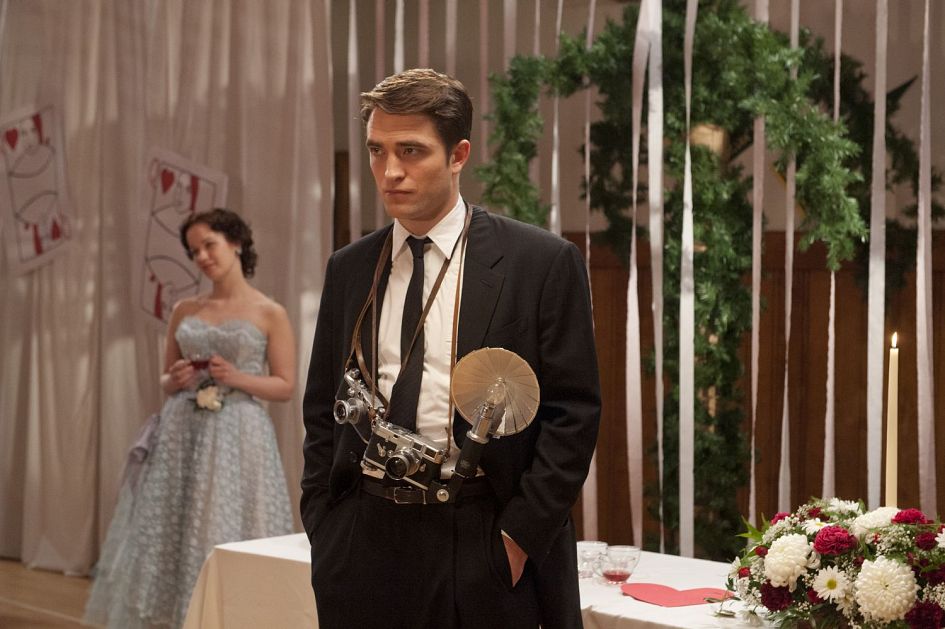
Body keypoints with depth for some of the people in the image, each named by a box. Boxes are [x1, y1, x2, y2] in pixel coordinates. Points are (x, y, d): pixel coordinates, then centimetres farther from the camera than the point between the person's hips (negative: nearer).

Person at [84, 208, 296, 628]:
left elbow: (285, 387, 0)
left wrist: (238, 378, -14)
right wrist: (175, 380, -5)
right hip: (181, 435, 4)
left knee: (227, 539, -4)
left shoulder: (270, 314, 1)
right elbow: (165, 382, 17)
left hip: (238, 438, -4)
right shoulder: (184, 310, 12)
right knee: (169, 537, 2)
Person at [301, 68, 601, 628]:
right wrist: (322, 527, 5)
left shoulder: (544, 262, -4)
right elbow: (323, 409, 14)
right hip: (365, 545, 4)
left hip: (487, 543, -3)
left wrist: (521, 534, -10)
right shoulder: (348, 268, 9)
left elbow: (575, 409, -5)